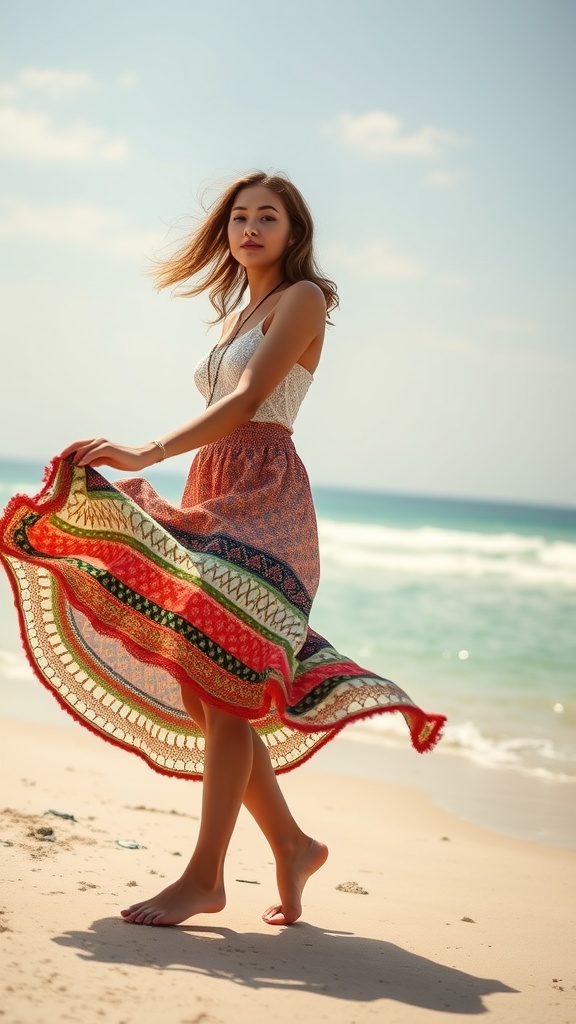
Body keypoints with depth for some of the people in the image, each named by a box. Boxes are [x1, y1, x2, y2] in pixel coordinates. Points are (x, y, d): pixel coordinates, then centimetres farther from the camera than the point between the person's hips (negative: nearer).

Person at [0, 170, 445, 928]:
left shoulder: (302, 298, -1)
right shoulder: (237, 313, 24)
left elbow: (250, 400, -15)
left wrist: (146, 455, -24)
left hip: (265, 498, -8)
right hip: (212, 497, 8)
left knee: (218, 681, -14)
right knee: (195, 686, 3)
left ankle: (205, 877, -11)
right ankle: (292, 845, 15)